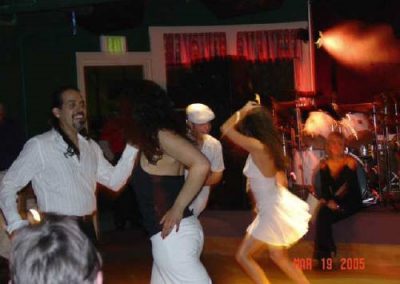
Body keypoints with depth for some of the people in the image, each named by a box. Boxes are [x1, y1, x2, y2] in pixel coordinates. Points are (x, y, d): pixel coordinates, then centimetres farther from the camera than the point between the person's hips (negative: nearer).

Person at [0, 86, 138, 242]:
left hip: (87, 229, 6)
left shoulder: (90, 146, 11)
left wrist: (131, 147, -3)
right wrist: (16, 224, -19)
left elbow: (114, 181, 7)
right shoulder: (39, 145, -9)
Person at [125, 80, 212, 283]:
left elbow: (201, 165, -23)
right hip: (171, 234, 10)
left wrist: (177, 209, -18)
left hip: (172, 234, -10)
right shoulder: (152, 140, 14)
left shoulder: (160, 135, -12)